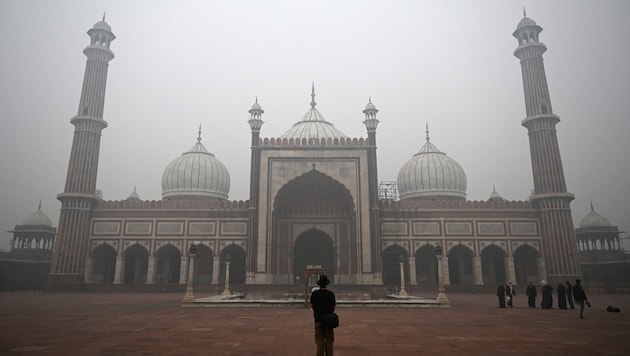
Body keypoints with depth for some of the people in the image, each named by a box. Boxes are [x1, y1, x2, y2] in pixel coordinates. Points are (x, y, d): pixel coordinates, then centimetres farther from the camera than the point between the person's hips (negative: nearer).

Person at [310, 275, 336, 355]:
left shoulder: (314, 294, -5)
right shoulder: (331, 294, -6)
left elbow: (312, 306, 2)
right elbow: (333, 307, 0)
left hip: (318, 320, 0)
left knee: (320, 342, 6)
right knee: (329, 342, 10)